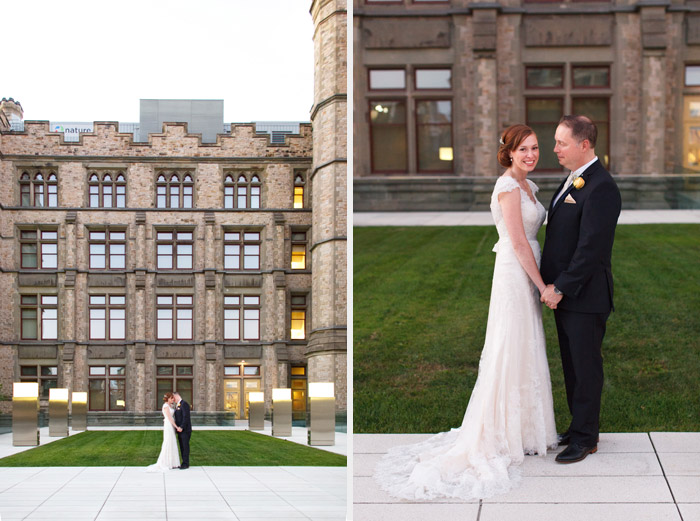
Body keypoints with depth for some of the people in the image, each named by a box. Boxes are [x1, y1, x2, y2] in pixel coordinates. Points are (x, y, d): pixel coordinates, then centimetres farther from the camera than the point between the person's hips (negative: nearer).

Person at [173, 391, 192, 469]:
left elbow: (186, 417, -21)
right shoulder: (177, 405, 17)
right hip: (180, 430, 9)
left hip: (185, 430, -9)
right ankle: (185, 462, 14)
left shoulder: (184, 404, -14)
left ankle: (186, 464, -1)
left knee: (185, 446, -5)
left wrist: (181, 427, -24)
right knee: (182, 447, 9)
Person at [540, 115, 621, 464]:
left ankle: (585, 438, 13)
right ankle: (579, 427, 28)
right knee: (572, 365, 17)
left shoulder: (601, 188, -19)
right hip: (564, 294, 9)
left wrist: (560, 288, -19)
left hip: (585, 296, -9)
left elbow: (591, 248, -23)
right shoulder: (574, 180, 12)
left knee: (585, 368, 2)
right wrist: (553, 285, 9)